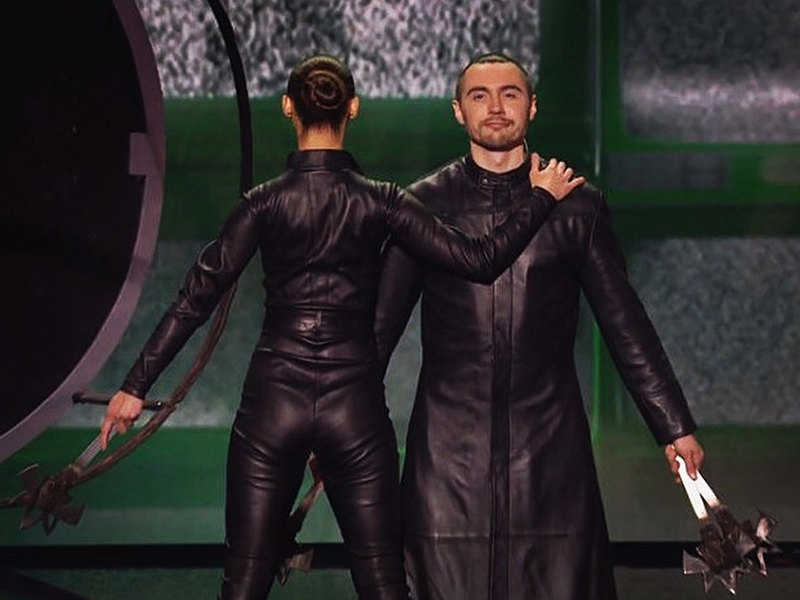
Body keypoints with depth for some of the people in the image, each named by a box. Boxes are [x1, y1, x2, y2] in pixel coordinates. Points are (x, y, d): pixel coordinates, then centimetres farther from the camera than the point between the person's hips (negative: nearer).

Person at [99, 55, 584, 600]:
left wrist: (136, 386, 0)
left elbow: (197, 298, -4)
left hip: (272, 402, 0)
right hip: (355, 408, 0)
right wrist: (542, 197, 7)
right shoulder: (379, 201, -2)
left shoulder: (266, 201, -2)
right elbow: (481, 260, -5)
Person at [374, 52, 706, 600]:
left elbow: (625, 325, 8)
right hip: (450, 446, 0)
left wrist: (675, 427, 6)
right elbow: (380, 325, 8)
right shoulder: (426, 204, 5)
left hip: (549, 446, 0)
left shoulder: (577, 206, 6)